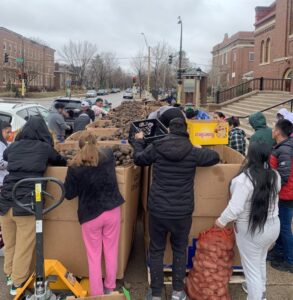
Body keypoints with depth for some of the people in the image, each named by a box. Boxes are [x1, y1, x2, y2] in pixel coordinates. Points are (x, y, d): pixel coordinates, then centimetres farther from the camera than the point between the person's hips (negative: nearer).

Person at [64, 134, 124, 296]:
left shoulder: (75, 167, -13)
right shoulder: (108, 155, -3)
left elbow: (68, 194, -5)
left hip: (90, 215, -3)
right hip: (112, 210, 3)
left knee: (94, 256, 12)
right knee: (111, 252, 17)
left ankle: (97, 293, 21)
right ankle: (110, 288, 32)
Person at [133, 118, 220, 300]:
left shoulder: (156, 148, -6)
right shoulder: (193, 152, -7)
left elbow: (138, 159, 12)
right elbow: (215, 157, 11)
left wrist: (139, 141, 30)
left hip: (158, 210, 0)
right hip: (182, 211, 0)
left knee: (156, 250, 16)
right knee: (180, 249, 20)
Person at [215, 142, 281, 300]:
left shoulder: (244, 179, -26)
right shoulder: (275, 176, -5)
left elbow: (235, 207, -26)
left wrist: (222, 220, -11)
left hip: (251, 230, -7)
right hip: (273, 225, 7)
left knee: (251, 268, 9)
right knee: (261, 261, 29)